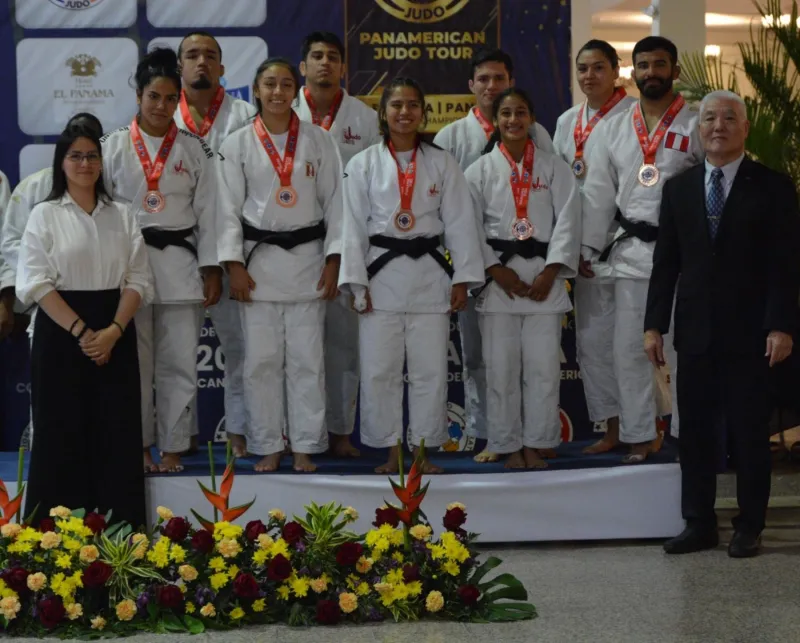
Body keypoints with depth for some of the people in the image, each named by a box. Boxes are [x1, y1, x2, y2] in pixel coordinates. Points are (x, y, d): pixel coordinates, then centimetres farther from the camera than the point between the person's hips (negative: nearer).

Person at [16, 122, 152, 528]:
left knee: (117, 435, 1)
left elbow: (138, 278, 3)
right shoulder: (45, 215, 2)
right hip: (60, 335, -3)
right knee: (62, 434, -2)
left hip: (115, 336, 3)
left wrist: (113, 331, -12)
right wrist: (81, 331, -16)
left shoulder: (122, 216, 10)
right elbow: (36, 283, -7)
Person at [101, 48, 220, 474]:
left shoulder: (194, 149, 5)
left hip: (179, 265, 1)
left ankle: (173, 449, 12)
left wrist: (211, 269, 1)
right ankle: (138, 446, 17)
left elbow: (207, 211, 6)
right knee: (134, 362, 5)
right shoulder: (114, 146, 2)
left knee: (179, 364, 2)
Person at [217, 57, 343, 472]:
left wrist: (333, 260, -2)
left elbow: (334, 201, 4)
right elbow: (229, 208, 1)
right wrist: (233, 264, -7)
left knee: (306, 358, 2)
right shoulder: (238, 144, 2)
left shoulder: (318, 140, 4)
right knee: (261, 359, 2)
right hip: (258, 259, 0)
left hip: (306, 259, 0)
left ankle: (305, 446, 12)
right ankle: (268, 447, 13)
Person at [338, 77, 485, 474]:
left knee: (430, 370, 3)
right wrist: (356, 283, -4)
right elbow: (353, 226, 1)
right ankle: (391, 452, 13)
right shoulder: (363, 165, 3)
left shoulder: (442, 164, 5)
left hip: (429, 275, 1)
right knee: (379, 370, 0)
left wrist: (462, 279, -1)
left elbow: (459, 223, 4)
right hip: (381, 274, -1)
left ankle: (422, 451, 15)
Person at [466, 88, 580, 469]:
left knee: (543, 366, 0)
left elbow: (567, 221, 1)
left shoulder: (554, 168, 7)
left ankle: (536, 444, 12)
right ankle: (509, 445, 13)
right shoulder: (480, 171, 5)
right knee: (501, 368, 1)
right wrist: (497, 271, -9)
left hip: (544, 277, 1)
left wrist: (549, 272, -8)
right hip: (497, 277, 0)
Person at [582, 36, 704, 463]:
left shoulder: (696, 126, -2)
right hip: (631, 252, 4)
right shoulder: (611, 129, 10)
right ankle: (639, 436, 17)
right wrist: (588, 249, 8)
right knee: (630, 348, 7)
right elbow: (598, 193, 11)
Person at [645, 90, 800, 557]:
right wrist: (655, 324, 3)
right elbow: (666, 262, 9)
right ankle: (699, 524, 15)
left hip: (748, 333, -3)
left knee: (749, 432, 3)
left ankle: (750, 526, 13)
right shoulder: (679, 189, 10)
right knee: (695, 431, 6)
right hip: (695, 332, 3)